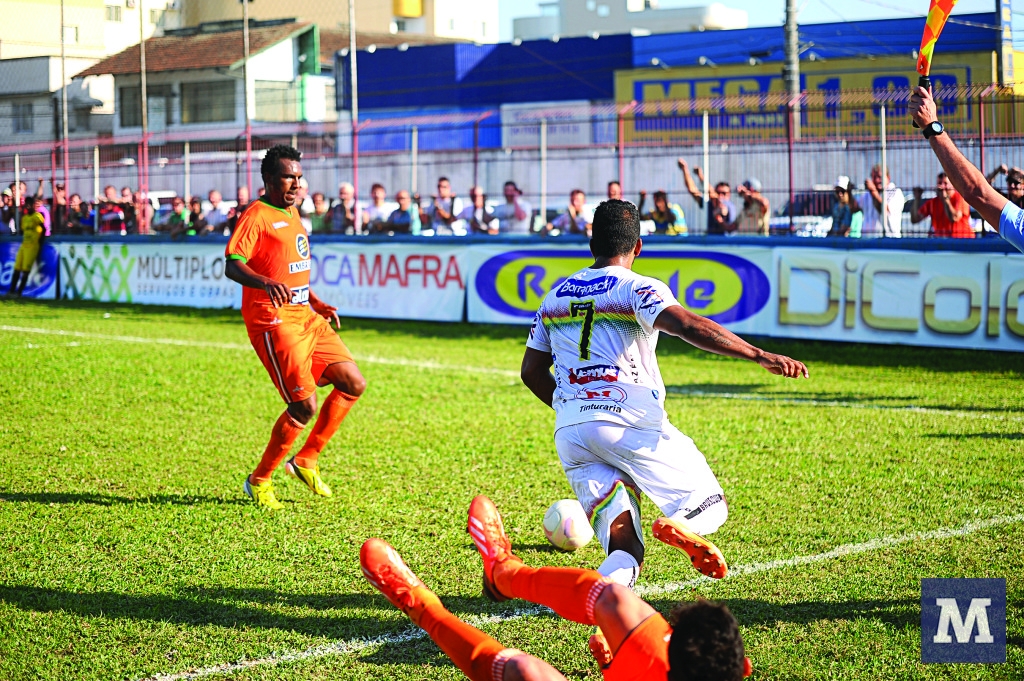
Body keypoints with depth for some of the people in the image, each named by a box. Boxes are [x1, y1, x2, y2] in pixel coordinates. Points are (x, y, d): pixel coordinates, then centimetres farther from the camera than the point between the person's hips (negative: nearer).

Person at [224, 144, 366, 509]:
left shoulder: (292, 214, 19)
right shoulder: (257, 216, -9)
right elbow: (232, 265, -21)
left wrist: (317, 304, 22)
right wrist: (266, 283, -39)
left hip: (306, 317, 9)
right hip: (274, 321, -9)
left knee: (353, 383, 4)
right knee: (304, 405, -13)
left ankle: (306, 460, 16)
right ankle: (259, 482, 4)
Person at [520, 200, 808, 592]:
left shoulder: (556, 296, 17)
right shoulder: (638, 289, -2)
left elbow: (532, 372, 22)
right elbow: (688, 326, -20)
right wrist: (759, 355, -23)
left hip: (568, 434, 5)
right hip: (630, 423, -5)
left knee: (623, 550, 4)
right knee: (710, 503, 7)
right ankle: (682, 526, -29)